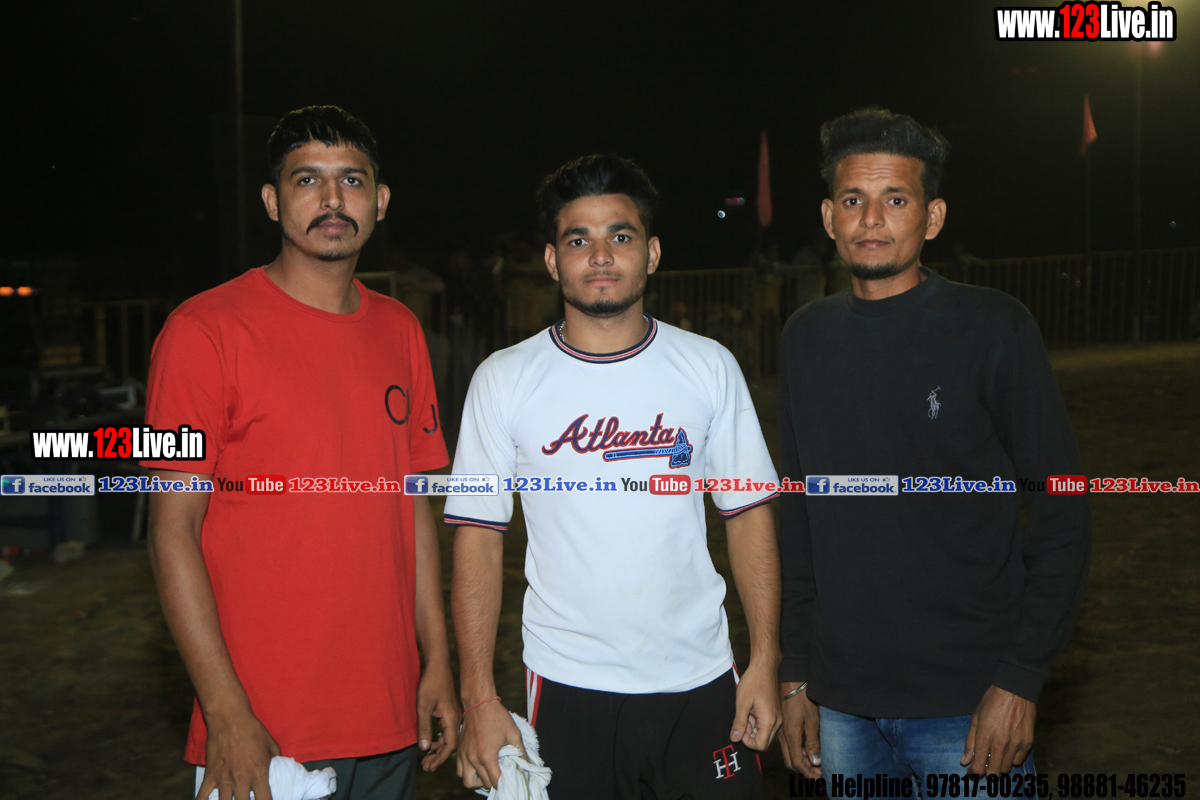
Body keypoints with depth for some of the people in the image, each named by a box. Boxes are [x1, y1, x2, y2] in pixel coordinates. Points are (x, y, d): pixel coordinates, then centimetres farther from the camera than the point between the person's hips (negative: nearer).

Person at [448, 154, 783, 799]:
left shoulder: (710, 367, 1)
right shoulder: (503, 381, -3)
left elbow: (749, 514, 4)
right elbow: (478, 540, -3)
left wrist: (764, 662, -2)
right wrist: (479, 699, -7)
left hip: (701, 681, 1)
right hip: (568, 689, -1)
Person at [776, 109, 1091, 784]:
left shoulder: (994, 328, -7)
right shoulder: (807, 338, 6)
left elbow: (1062, 518, -6)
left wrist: (1022, 678, -12)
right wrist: (795, 671, 9)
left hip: (968, 704, -4)